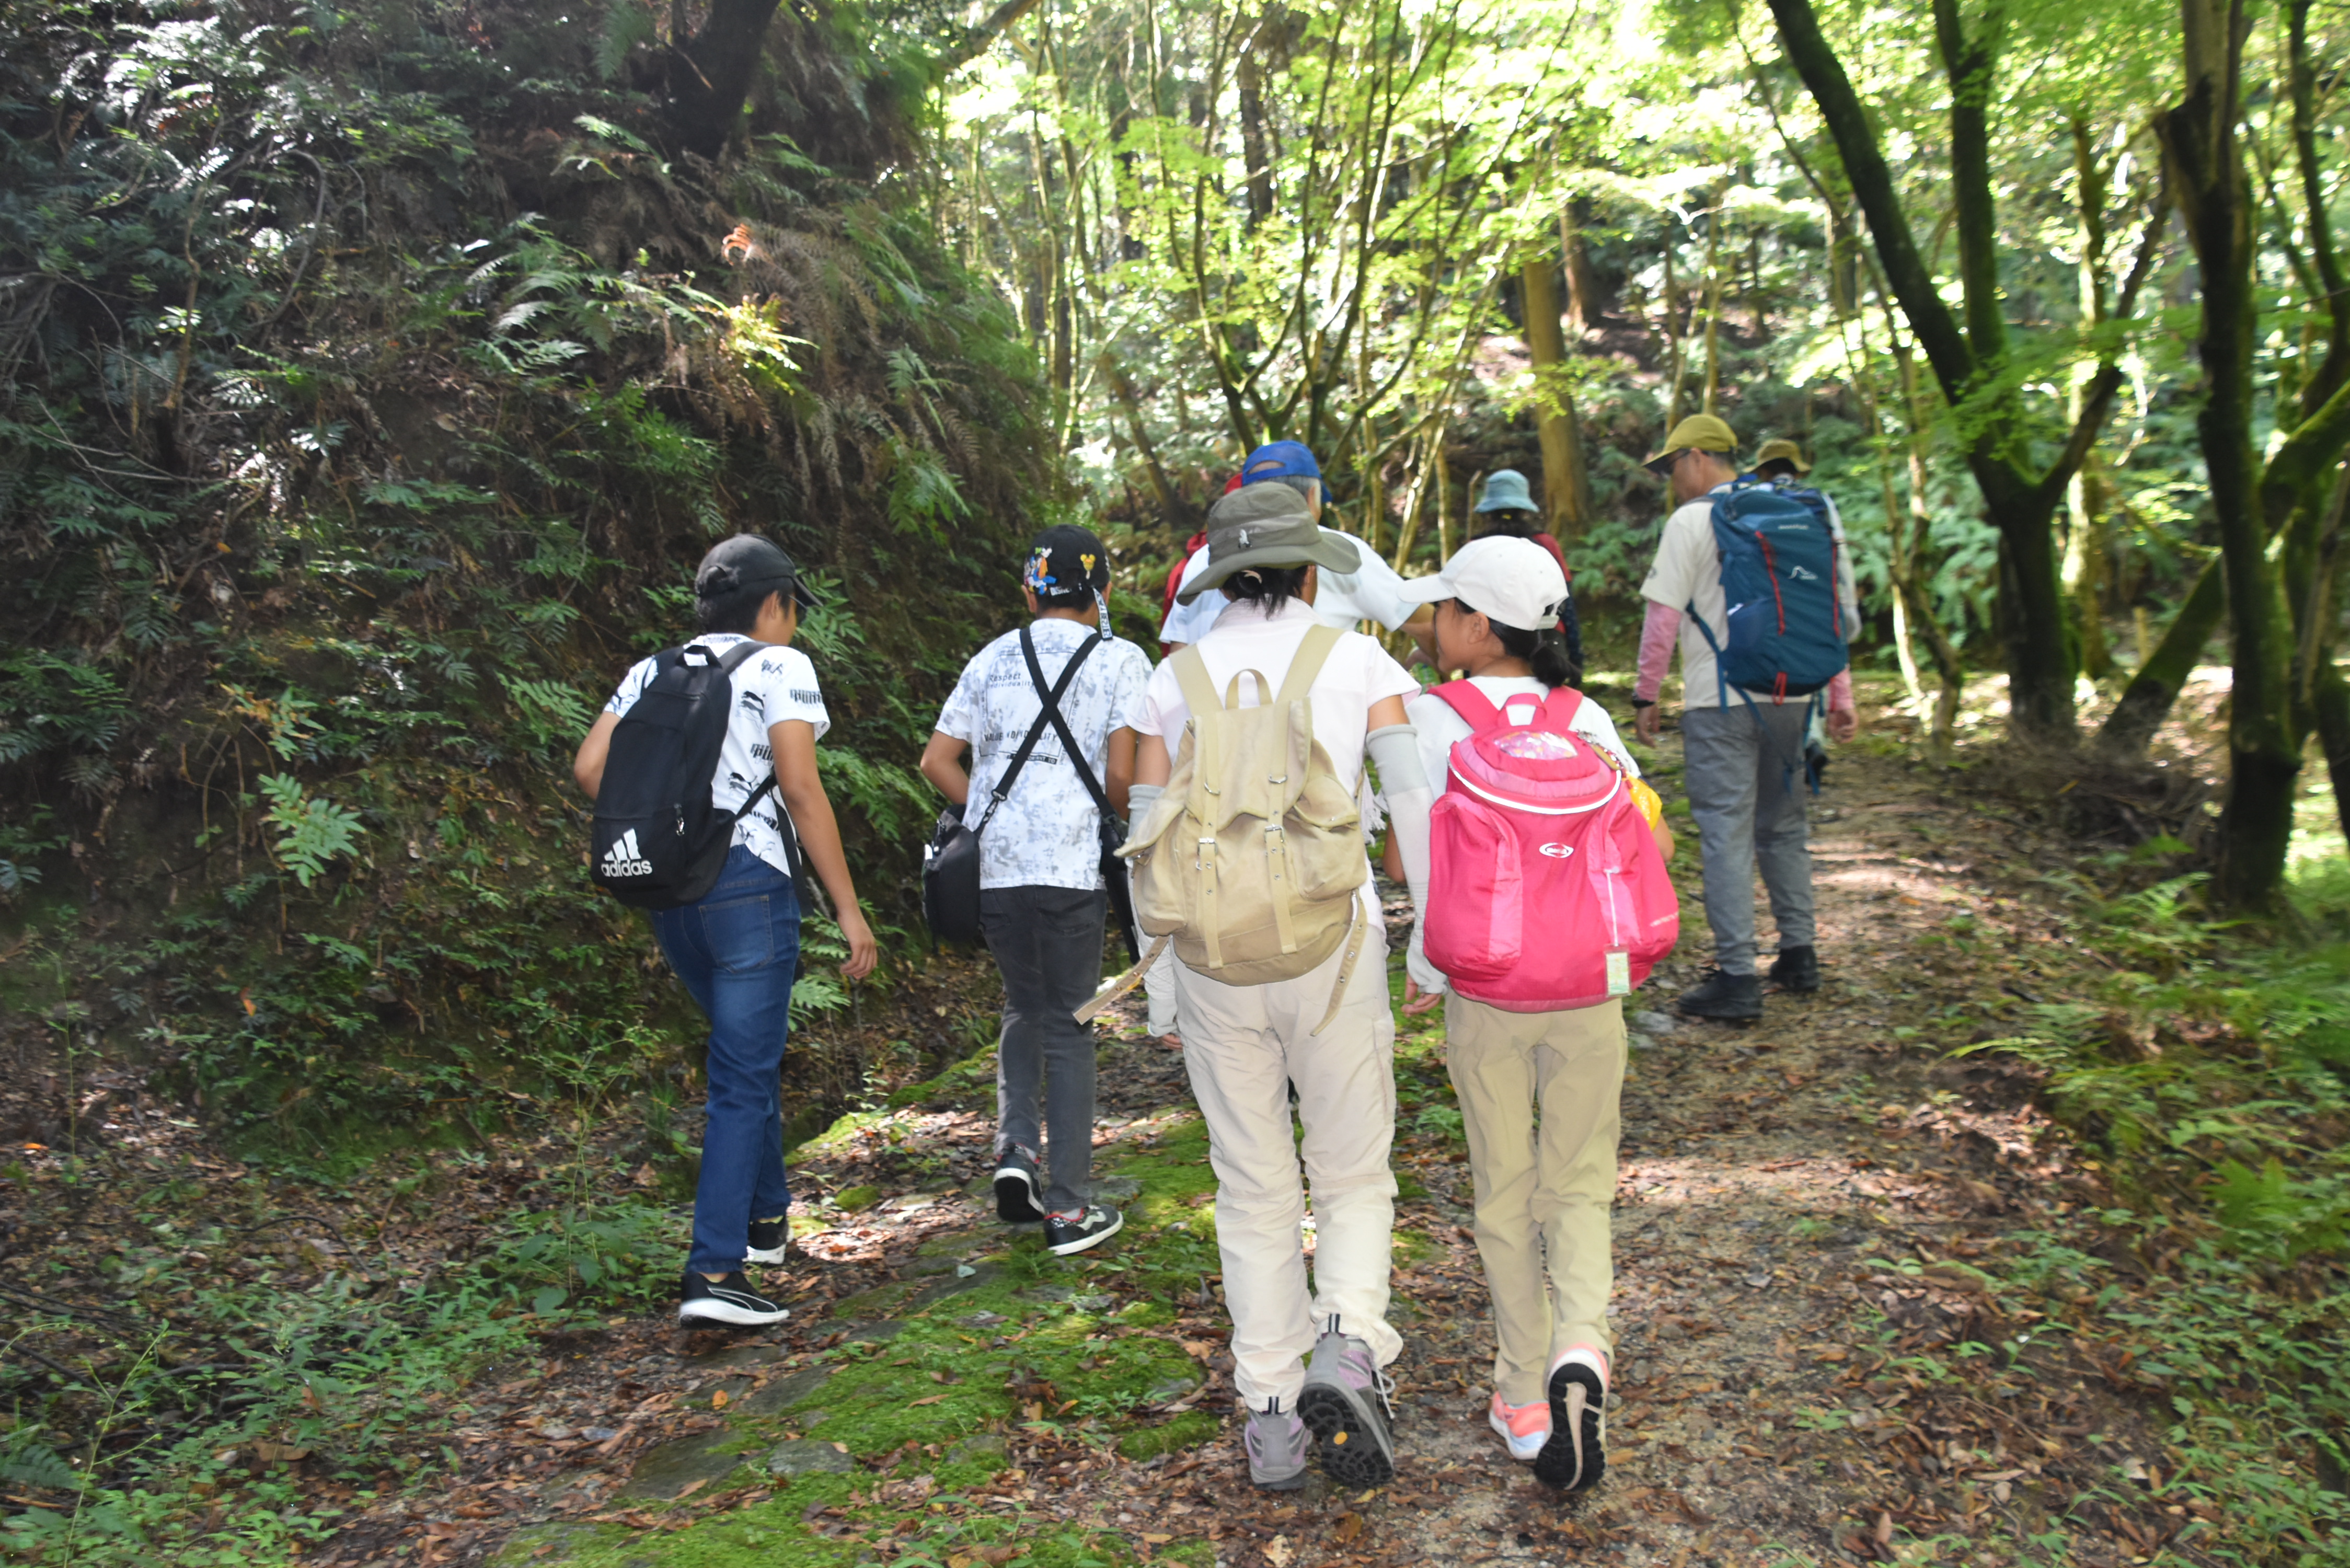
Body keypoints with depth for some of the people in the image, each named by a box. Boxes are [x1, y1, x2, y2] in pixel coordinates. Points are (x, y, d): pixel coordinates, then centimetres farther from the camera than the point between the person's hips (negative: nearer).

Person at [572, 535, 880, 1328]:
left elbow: (590, 767, 5)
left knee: (748, 1052, 23)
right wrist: (848, 906, -10)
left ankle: (766, 1217, 34)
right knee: (743, 1076, -3)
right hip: (749, 883, -6)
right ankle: (713, 1272, -8)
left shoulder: (652, 672, 14)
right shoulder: (779, 667, -3)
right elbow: (801, 791, -12)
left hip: (670, 894, 7)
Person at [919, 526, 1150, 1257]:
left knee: (1024, 1008, 23)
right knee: (1067, 1026, 6)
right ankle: (1069, 1208, 11)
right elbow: (1120, 776, -8)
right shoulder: (1120, 661, 1)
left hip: (991, 866, 3)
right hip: (1070, 868, -3)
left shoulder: (992, 659, 11)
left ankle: (1015, 1148, 7)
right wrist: (1121, 819, 12)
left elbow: (938, 760, 9)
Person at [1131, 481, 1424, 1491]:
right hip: (1332, 947, -2)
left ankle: (1271, 1418, 16)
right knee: (1354, 1179, 14)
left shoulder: (1176, 675, 7)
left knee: (1255, 1195, 14)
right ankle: (1347, 1348, -10)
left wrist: (1159, 972, 12)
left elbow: (1148, 830, 5)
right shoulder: (1357, 659, 2)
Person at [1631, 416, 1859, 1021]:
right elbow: (1829, 610, 14)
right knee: (1784, 826, 18)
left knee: (1726, 834, -5)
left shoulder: (1692, 521, -5)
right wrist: (1841, 694, 16)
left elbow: (1663, 617, -10)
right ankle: (1799, 956, 24)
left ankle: (1736, 979, -5)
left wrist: (1646, 695, -2)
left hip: (1720, 703, -6)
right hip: (1790, 697, 6)